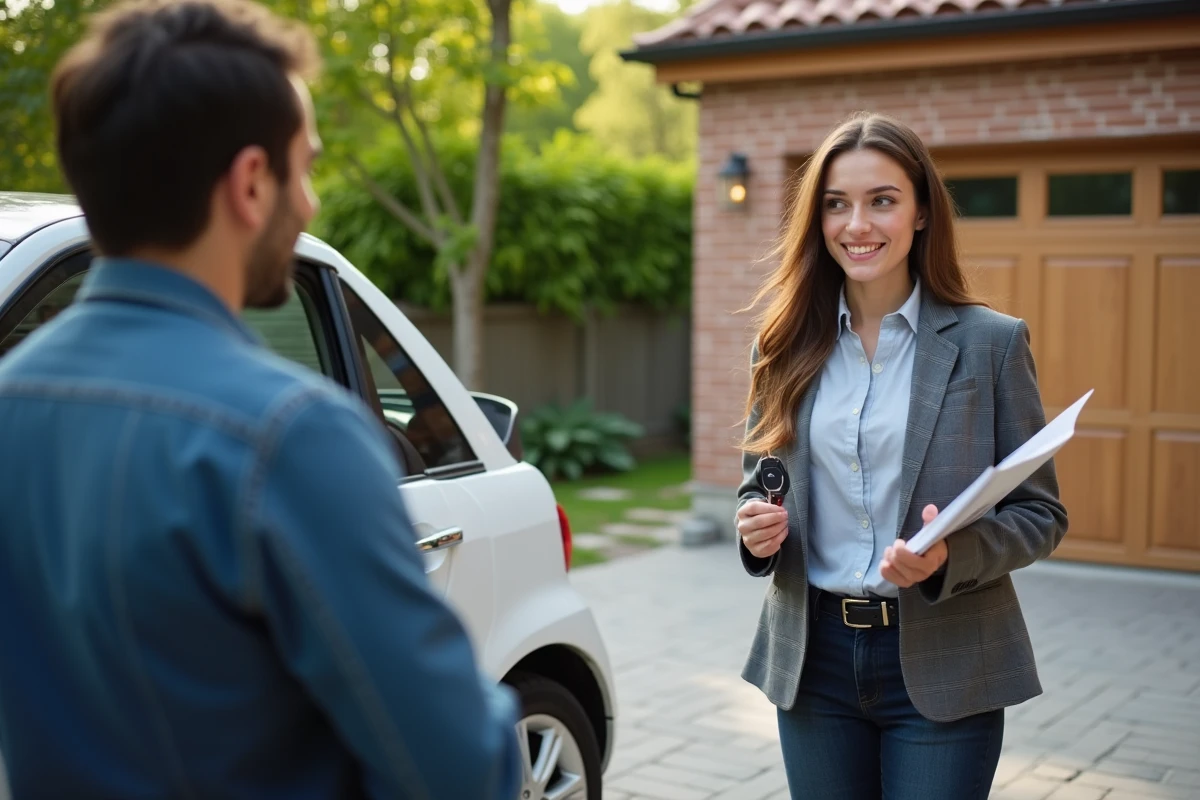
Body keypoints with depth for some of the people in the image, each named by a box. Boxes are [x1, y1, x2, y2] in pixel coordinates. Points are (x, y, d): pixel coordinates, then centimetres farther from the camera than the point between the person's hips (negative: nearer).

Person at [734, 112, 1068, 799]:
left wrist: (950, 556, -21)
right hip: (815, 658, 3)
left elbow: (1040, 514, -3)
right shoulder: (787, 344, 4)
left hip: (942, 668, -3)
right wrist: (756, 525, -10)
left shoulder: (991, 342, -5)